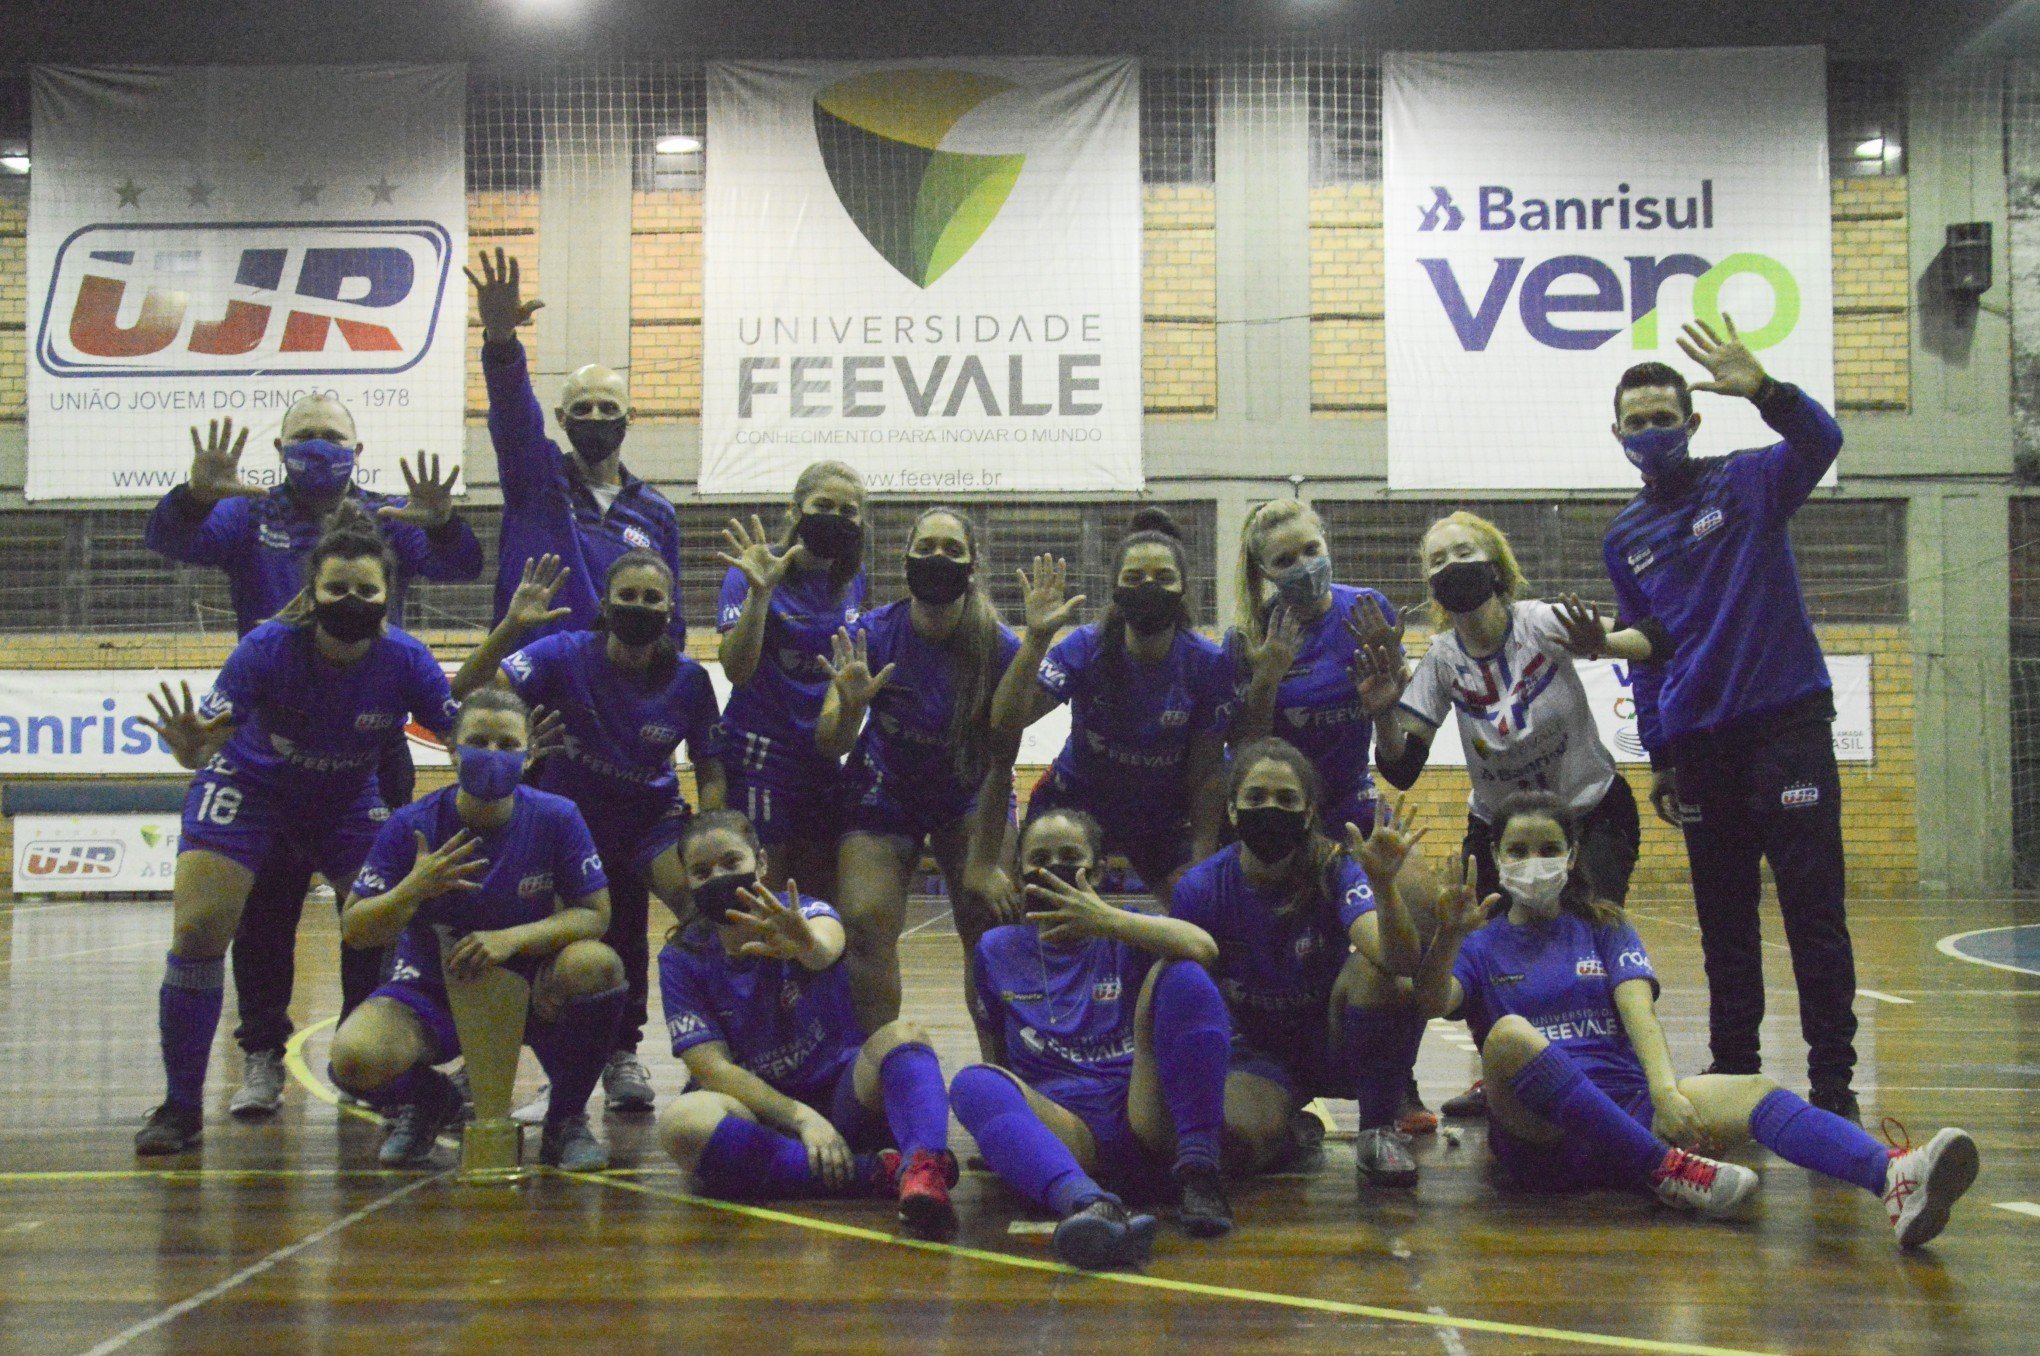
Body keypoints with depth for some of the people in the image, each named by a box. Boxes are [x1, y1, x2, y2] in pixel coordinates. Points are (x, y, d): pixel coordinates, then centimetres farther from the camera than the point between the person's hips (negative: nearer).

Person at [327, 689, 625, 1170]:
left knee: (596, 965, -32)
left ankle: (566, 1118, -6)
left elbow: (595, 914, -13)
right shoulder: (411, 826, -12)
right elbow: (354, 930, -11)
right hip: (429, 994, 0)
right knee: (353, 1058, -30)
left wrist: (511, 939, -28)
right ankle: (425, 1099, 11)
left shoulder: (556, 818, -12)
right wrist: (413, 890, -31)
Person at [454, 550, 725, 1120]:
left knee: (711, 904, -16)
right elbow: (463, 696, -32)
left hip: (649, 818, 1)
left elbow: (710, 773, -7)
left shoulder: (688, 679, -17)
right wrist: (510, 627, -44)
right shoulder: (566, 656, -22)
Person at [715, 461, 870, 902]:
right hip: (760, 757, -6)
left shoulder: (851, 579, 6)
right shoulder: (756, 569, -11)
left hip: (822, 758, 6)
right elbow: (736, 670, -23)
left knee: (827, 894, 9)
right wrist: (759, 592, -32)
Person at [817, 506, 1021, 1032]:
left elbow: (1001, 757, -12)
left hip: (966, 796, 0)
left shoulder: (999, 647, -18)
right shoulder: (871, 634, -18)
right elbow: (829, 746, -21)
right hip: (884, 796, 0)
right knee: (865, 927, -15)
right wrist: (849, 709, -42)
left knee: (993, 927, -14)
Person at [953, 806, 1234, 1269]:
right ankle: (1088, 1204, -58)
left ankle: (1198, 1171, -30)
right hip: (1063, 1127, 1)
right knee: (973, 1082, -30)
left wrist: (1106, 920, -20)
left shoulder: (1126, 934, 14)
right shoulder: (997, 949, 22)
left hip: (1146, 1117, 0)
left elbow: (1203, 948, -9)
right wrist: (1000, 1116, 10)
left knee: (1180, 976, -20)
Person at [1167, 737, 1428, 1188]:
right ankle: (1297, 1129, 5)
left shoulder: (1335, 871, -17)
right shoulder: (1200, 888, -13)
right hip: (1254, 1052, 0)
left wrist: (1384, 887, -54)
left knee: (1388, 977, -32)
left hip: (1333, 1045, 0)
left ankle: (1378, 1129, -11)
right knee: (1244, 1136, -34)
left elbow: (1398, 960, -36)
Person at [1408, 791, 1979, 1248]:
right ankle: (1668, 1171, -33)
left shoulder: (1603, 927, 19)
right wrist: (1448, 937, -30)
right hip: (1539, 1131, -2)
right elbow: (1432, 1003, -9)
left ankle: (1896, 1179, -54)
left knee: (1750, 1090, -27)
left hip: (1628, 1106, 2)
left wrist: (1665, 1089, -21)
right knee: (1509, 1035, -34)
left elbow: (1637, 1008, -1)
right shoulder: (1480, 944, 13)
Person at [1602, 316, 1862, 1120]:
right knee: (1723, 920, 9)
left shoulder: (1747, 483, 1)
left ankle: (1833, 1083, 2)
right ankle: (1732, 1071, 19)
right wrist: (1659, 758, 13)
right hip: (1699, 744, 4)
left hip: (1786, 722, -4)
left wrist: (1764, 390, -40)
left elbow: (1820, 443, -21)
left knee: (1813, 909, -4)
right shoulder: (1624, 539, 13)